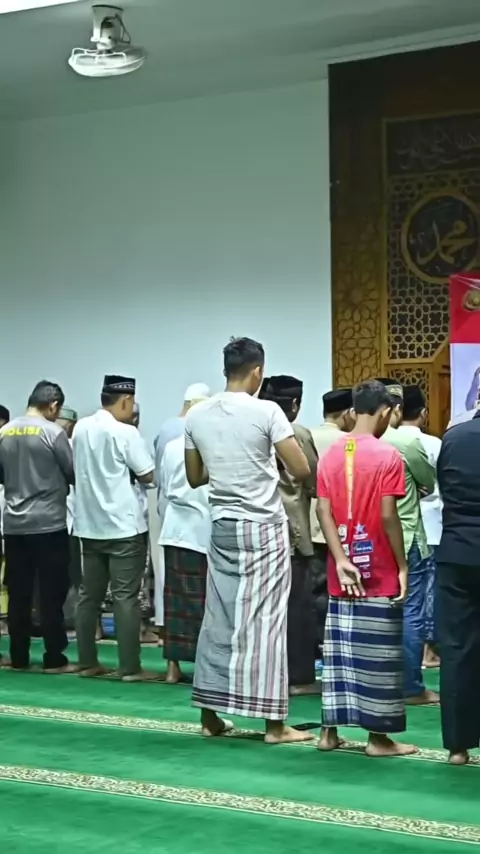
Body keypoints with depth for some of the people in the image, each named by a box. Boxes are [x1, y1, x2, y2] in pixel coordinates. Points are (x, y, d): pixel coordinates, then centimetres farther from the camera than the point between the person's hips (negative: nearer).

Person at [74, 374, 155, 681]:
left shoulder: (81, 429, 6)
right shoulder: (125, 432, -14)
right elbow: (147, 475, -9)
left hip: (90, 524, 6)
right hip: (124, 525, -6)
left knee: (90, 595, 10)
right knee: (126, 597, -4)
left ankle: (88, 663, 14)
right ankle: (130, 668, -4)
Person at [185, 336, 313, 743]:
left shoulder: (197, 415, 3)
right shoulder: (267, 412, -12)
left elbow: (195, 477, 12)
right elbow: (302, 471, -12)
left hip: (223, 526, 5)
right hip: (264, 527, -5)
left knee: (218, 619, 11)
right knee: (266, 622, -3)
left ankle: (211, 715, 15)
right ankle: (274, 723, -1)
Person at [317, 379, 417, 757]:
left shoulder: (331, 454, 6)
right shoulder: (388, 456, -11)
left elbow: (324, 512, -1)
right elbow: (388, 516, -16)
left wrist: (341, 561, -6)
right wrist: (403, 565, -8)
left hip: (343, 572, 6)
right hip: (379, 572, -5)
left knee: (339, 649, 12)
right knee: (376, 654, 0)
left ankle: (330, 731, 15)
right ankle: (379, 737, 5)